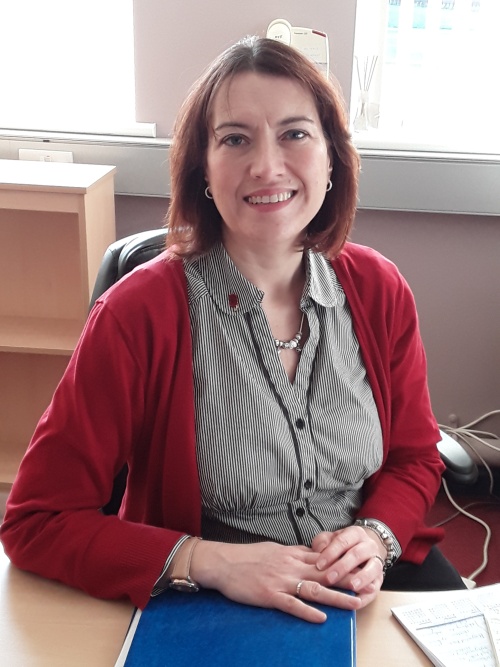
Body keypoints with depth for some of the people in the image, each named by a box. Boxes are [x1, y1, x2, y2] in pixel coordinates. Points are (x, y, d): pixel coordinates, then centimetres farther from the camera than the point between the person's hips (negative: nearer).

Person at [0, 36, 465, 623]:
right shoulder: (139, 314, -18)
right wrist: (212, 562, -24)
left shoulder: (379, 290, -6)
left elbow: (414, 456, 7)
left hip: (365, 587, 2)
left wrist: (376, 536, -14)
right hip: (212, 614, -1)